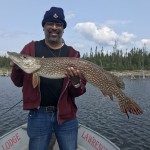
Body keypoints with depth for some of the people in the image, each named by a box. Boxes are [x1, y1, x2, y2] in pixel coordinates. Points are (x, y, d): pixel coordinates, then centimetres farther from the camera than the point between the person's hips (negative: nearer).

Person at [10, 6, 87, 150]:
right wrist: (16, 68, -15)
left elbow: (78, 92, 2)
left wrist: (76, 83, -21)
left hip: (66, 115, 1)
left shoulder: (72, 53, 3)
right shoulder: (31, 48, 2)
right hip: (38, 115, 0)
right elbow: (18, 82, 6)